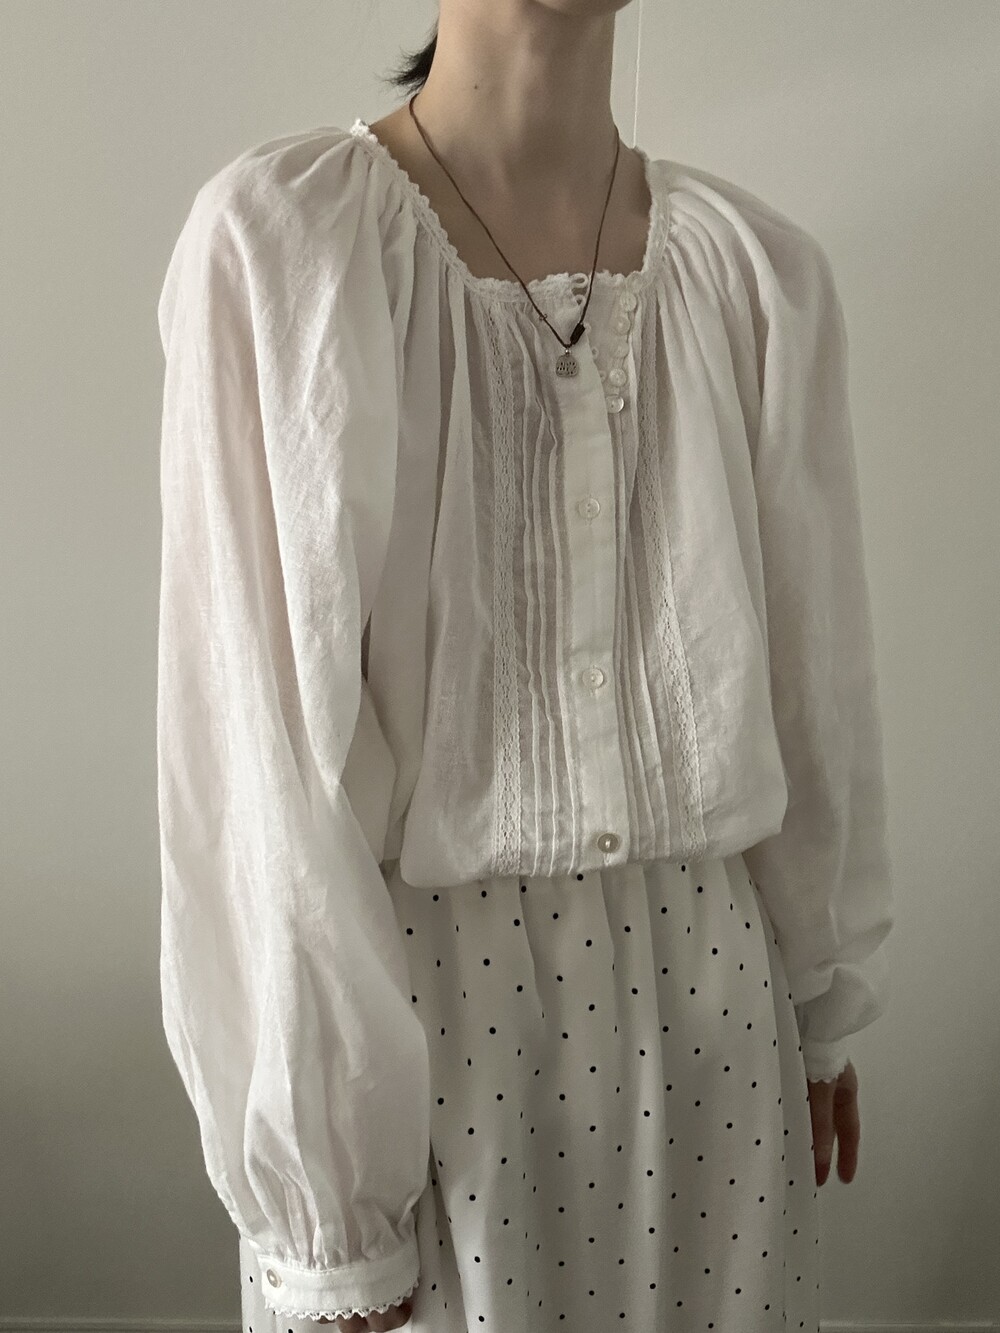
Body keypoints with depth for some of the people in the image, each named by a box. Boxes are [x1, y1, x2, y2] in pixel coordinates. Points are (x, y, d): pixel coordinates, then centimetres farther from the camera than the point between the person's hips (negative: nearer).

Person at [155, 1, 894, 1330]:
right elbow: (249, 731, -14)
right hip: (413, 978, -3)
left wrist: (828, 1008, 12)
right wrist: (321, 1178, -11)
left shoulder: (763, 270, -3)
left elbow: (815, 672, 5)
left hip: (705, 986, 4)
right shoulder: (276, 237, -13)